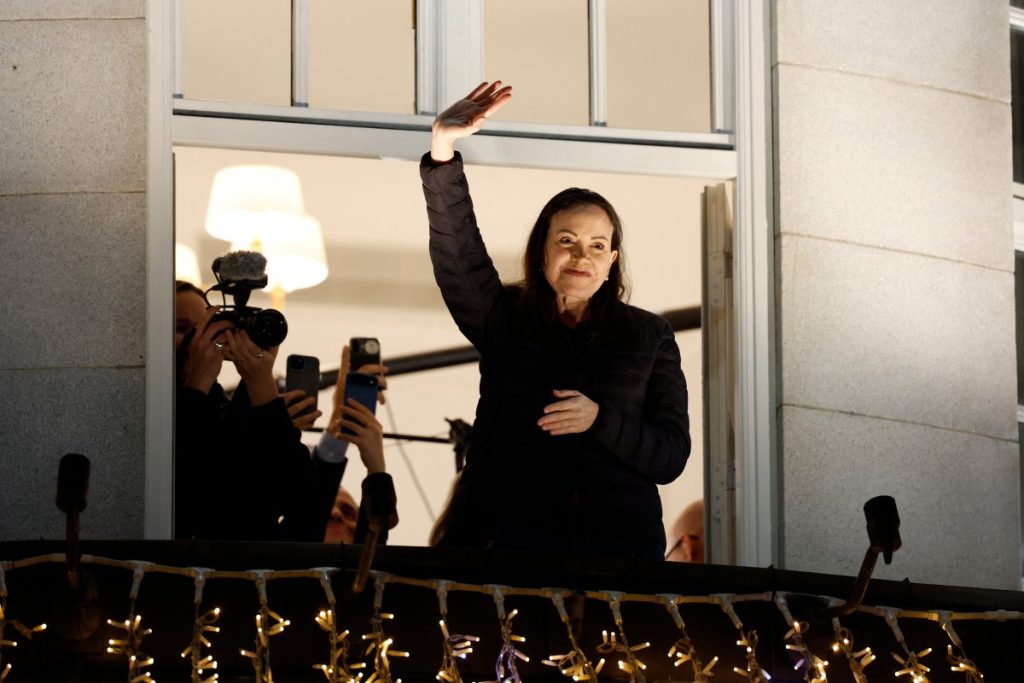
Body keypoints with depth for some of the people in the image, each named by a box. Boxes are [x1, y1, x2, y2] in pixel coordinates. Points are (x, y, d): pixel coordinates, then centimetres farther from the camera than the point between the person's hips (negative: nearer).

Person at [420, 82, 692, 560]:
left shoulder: (648, 336, 11)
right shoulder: (504, 319, 11)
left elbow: (671, 457, 5)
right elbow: (457, 256, -6)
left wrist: (599, 421, -12)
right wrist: (443, 153, -18)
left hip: (622, 543, 0)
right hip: (518, 542, 0)